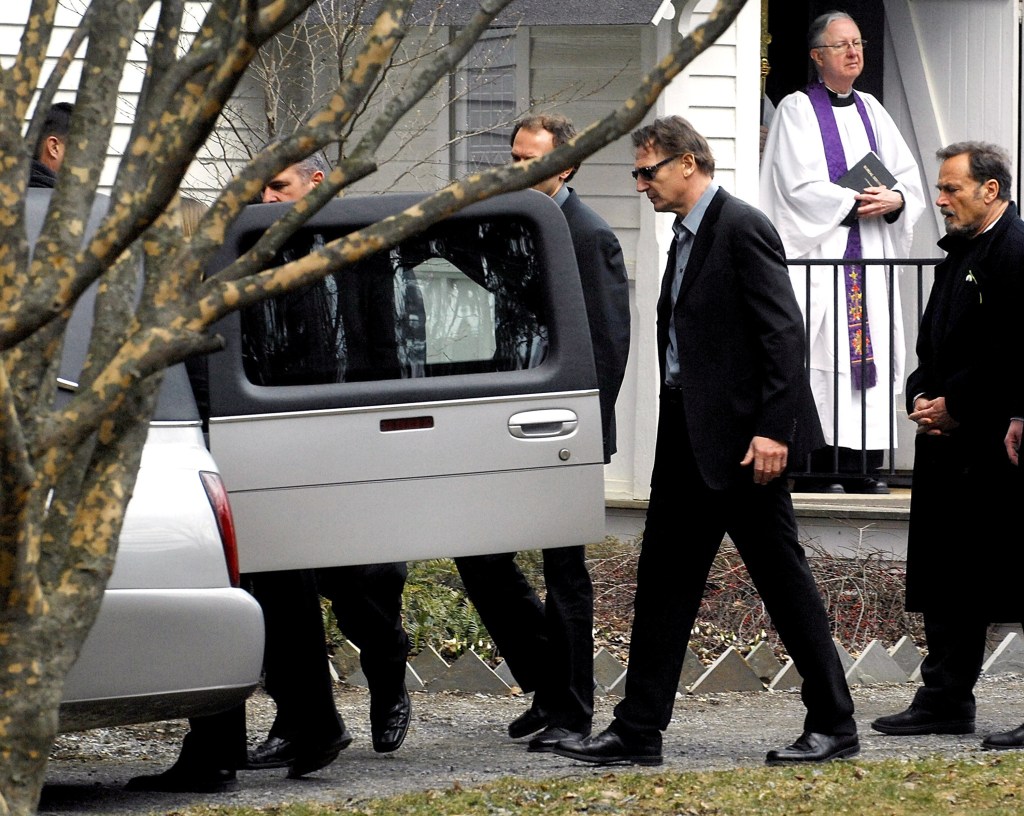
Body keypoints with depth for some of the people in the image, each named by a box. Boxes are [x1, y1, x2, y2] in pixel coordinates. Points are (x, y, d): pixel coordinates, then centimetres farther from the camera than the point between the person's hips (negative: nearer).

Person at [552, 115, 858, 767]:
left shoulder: (744, 229, -12)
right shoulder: (687, 238, 16)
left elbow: (785, 334, -18)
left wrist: (772, 431, -23)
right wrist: (676, 435, 16)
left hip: (742, 438, -9)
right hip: (689, 438, 9)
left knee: (783, 578, -1)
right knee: (664, 579, 7)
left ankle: (834, 725, 8)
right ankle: (639, 731, 9)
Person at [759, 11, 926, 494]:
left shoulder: (870, 111, 17)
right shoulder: (797, 110, 0)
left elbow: (908, 175, 13)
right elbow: (801, 186, -10)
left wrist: (895, 200, -7)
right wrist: (856, 201, -14)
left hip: (871, 253, 6)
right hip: (819, 249, -6)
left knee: (872, 345, 0)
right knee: (823, 347, -11)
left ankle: (864, 466, 1)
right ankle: (819, 467, -11)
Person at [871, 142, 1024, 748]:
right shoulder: (959, 254, 17)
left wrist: (954, 407, -14)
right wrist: (922, 398, 6)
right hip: (950, 445, 10)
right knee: (947, 580, 12)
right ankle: (945, 702, 19)